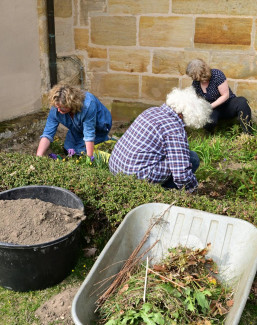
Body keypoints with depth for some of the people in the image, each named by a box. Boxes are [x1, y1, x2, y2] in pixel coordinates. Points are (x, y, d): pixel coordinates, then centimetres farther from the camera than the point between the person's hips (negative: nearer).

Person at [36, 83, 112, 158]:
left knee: (80, 150, -16)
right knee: (68, 149, 0)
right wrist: (38, 157, -35)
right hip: (78, 129, 5)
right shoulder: (55, 109, -25)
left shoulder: (88, 105, -41)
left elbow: (89, 134, -39)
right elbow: (47, 134, -25)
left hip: (98, 128, -5)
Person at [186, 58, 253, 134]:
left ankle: (248, 135, -34)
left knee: (242, 102, -37)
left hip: (227, 104, -2)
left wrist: (210, 106, -23)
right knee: (208, 123, -36)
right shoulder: (195, 82, -3)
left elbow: (225, 95, -17)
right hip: (213, 111, 2)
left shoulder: (217, 75, -19)